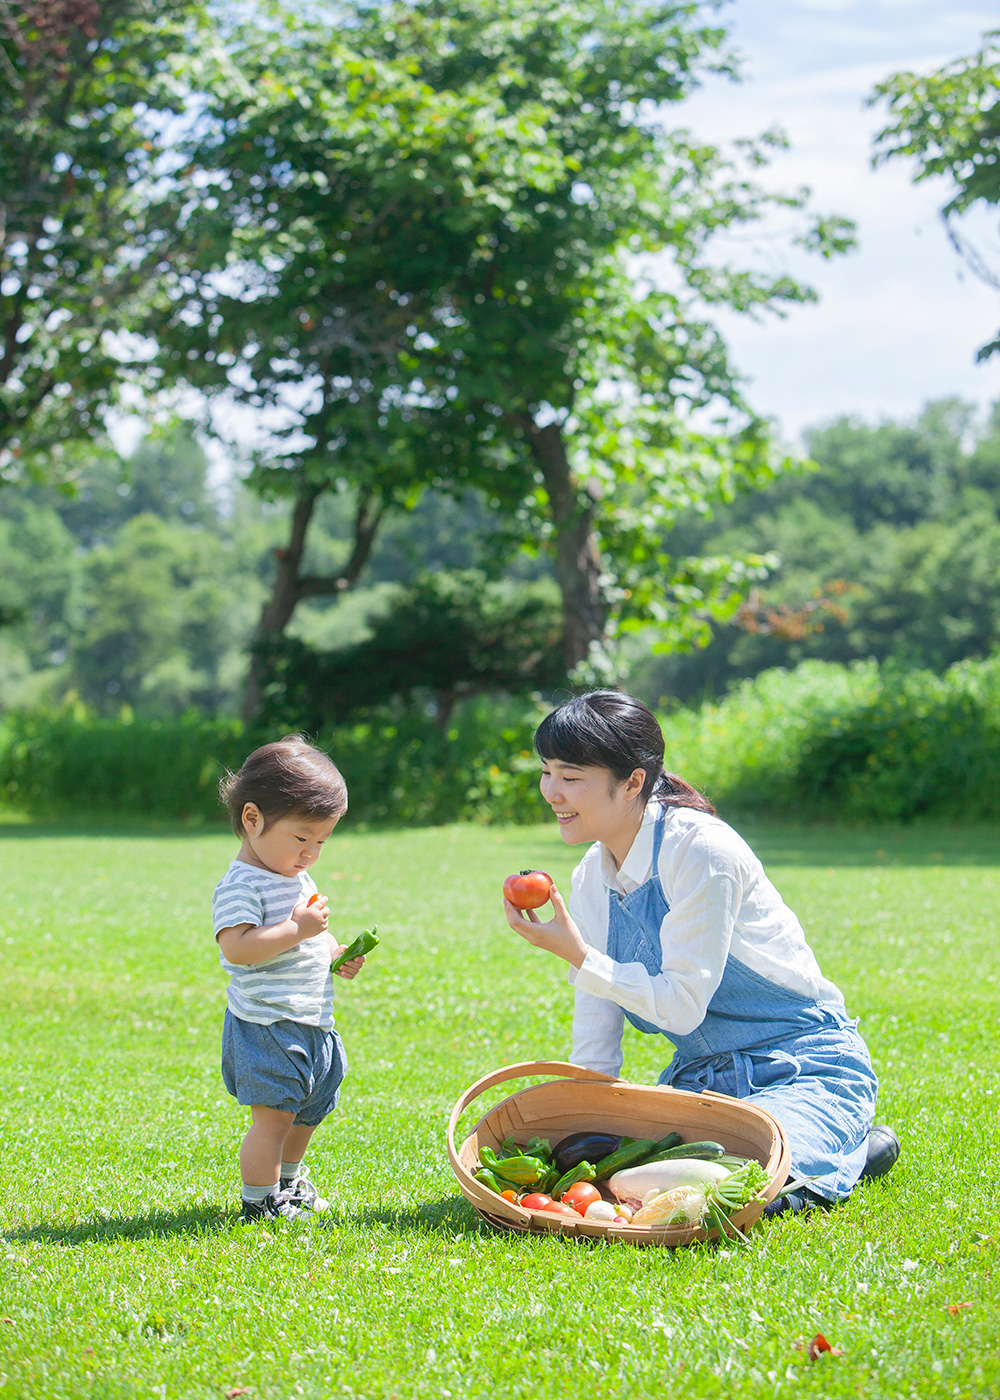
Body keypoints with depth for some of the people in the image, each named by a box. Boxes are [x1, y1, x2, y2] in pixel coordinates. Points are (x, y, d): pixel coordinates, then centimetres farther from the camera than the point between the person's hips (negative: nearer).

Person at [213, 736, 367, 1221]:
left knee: (306, 1112, 21)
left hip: (311, 1025, 10)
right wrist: (299, 929, -26)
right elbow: (237, 948, -26)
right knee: (273, 1117, -9)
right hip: (266, 1027, -9)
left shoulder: (299, 881, 15)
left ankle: (287, 1180, 42)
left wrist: (337, 952, 9)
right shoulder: (241, 885, -15)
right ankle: (259, 1202, 5)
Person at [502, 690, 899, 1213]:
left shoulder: (701, 851, -20)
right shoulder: (592, 880, 4)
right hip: (700, 1077, 7)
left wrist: (577, 956, -25)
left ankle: (853, 1148, 0)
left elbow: (681, 1007, -22)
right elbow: (594, 1051, 8)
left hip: (805, 1069, -7)